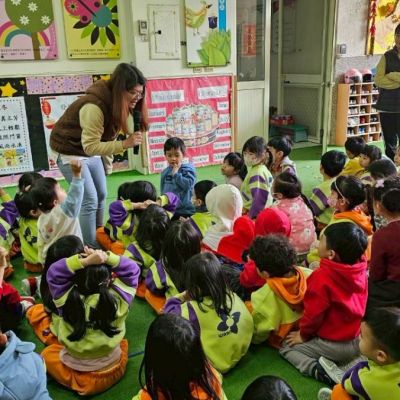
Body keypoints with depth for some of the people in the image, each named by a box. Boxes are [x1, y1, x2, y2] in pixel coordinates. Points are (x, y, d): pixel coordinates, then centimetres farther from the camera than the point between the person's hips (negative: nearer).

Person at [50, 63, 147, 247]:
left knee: (101, 196, 11)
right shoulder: (94, 107, -34)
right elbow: (90, 146, -35)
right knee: (90, 200, -12)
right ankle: (90, 249, 0)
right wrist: (124, 144, -43)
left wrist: (107, 164, 9)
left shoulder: (120, 103, -7)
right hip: (71, 152, -8)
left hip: (93, 152, 8)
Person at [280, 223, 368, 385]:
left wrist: (303, 334, 0)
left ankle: (316, 369, -9)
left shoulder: (322, 277, -27)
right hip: (358, 340, 7)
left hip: (334, 345, -7)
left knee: (286, 346, 9)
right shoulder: (360, 270, -7)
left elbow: (314, 312, -19)